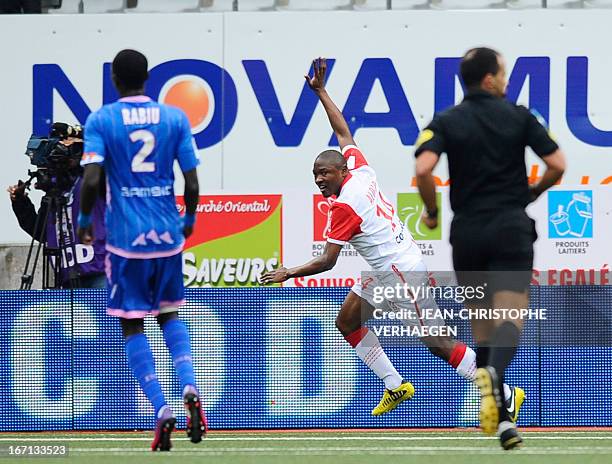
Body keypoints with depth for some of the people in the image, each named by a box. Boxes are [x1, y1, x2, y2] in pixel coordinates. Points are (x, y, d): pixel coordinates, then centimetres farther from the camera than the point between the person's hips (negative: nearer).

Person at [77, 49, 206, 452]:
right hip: (168, 234, 3)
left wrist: (85, 221, 3)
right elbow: (192, 183, -1)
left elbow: (91, 180, -14)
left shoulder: (100, 121, -4)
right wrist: (189, 219, 17)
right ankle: (190, 387, -4)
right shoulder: (175, 118, 2)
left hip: (126, 237, -3)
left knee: (132, 325, 6)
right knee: (169, 314, 21)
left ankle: (162, 410, -8)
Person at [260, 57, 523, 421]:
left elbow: (327, 261, -16)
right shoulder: (361, 170, 3)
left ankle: (505, 394, -9)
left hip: (401, 273, -10)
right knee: (347, 322, 14)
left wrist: (289, 273, -6)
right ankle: (395, 386, 15)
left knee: (438, 343, -10)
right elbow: (345, 134, 19)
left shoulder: (344, 206, -19)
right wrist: (321, 92, 20)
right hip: (385, 273, 10)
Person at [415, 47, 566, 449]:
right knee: (510, 320, -12)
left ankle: (498, 418, 13)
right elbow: (557, 165, -2)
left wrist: (432, 212, 2)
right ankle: (493, 374, -44)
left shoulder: (446, 122, 1)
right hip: (511, 228, -2)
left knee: (481, 323, 15)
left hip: (467, 232, 2)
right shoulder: (519, 117, 2)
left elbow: (423, 169, -14)